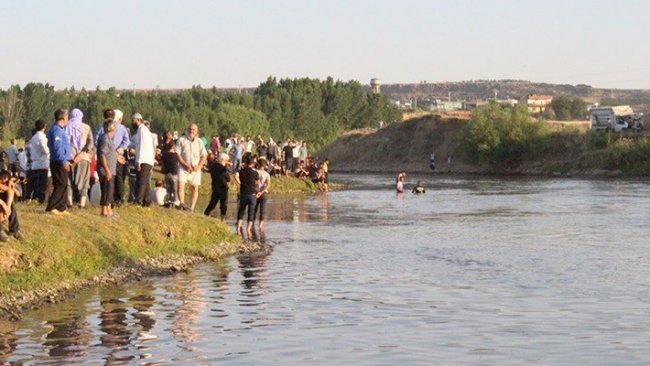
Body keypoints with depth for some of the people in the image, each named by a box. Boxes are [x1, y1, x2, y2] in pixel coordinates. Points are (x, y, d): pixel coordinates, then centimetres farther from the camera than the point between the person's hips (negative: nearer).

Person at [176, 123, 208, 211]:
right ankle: (182, 203, -26)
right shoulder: (181, 140, -1)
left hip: (195, 169, 3)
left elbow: (204, 155, 9)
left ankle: (192, 208, 5)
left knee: (195, 188, 2)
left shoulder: (199, 142, 8)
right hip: (183, 167, -3)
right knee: (181, 184, -20)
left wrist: (199, 166, -7)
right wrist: (185, 164, -14)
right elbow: (177, 154, -4)